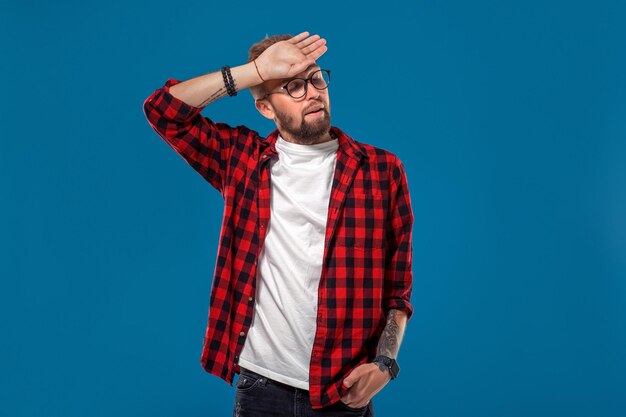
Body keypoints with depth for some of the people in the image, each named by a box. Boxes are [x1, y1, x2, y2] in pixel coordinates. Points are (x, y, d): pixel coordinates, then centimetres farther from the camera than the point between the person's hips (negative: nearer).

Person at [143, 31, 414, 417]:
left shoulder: (382, 169, -1)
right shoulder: (244, 159, 3)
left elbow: (398, 286, 1)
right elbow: (163, 110, -5)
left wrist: (384, 364, -12)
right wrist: (256, 71, -11)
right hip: (259, 385, 1)